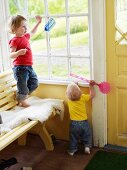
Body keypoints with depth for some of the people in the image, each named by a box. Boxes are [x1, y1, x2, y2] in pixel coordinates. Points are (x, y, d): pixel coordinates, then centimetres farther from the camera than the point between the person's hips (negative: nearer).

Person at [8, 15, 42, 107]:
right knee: (23, 85, 0)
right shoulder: (15, 40, -15)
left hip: (29, 67, 9)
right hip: (20, 67, -9)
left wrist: (38, 23, 33)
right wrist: (18, 52, -41)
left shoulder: (25, 37, 11)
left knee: (34, 83, 18)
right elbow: (11, 55, -21)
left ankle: (23, 95, 35)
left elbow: (32, 32, 34)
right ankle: (22, 101, 22)